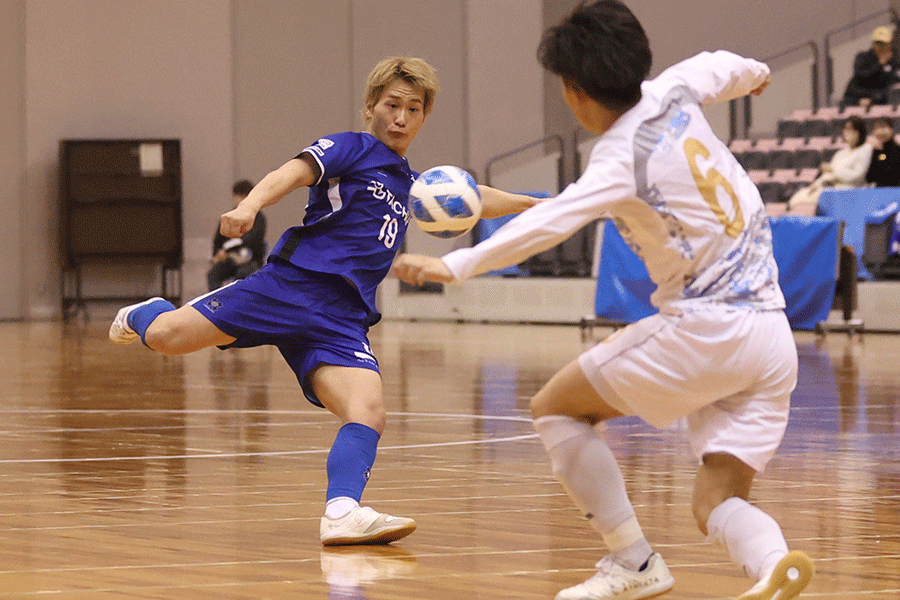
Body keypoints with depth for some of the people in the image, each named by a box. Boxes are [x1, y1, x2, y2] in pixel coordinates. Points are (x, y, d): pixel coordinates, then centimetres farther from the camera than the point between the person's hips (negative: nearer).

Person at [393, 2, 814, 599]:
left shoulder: (624, 158, -13)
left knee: (556, 407, 7)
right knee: (717, 504, 6)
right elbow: (723, 65, 31)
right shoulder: (673, 92, 8)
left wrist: (455, 265, -32)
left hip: (706, 327, -8)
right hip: (774, 337, 8)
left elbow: (554, 218, -29)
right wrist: (755, 72, 54)